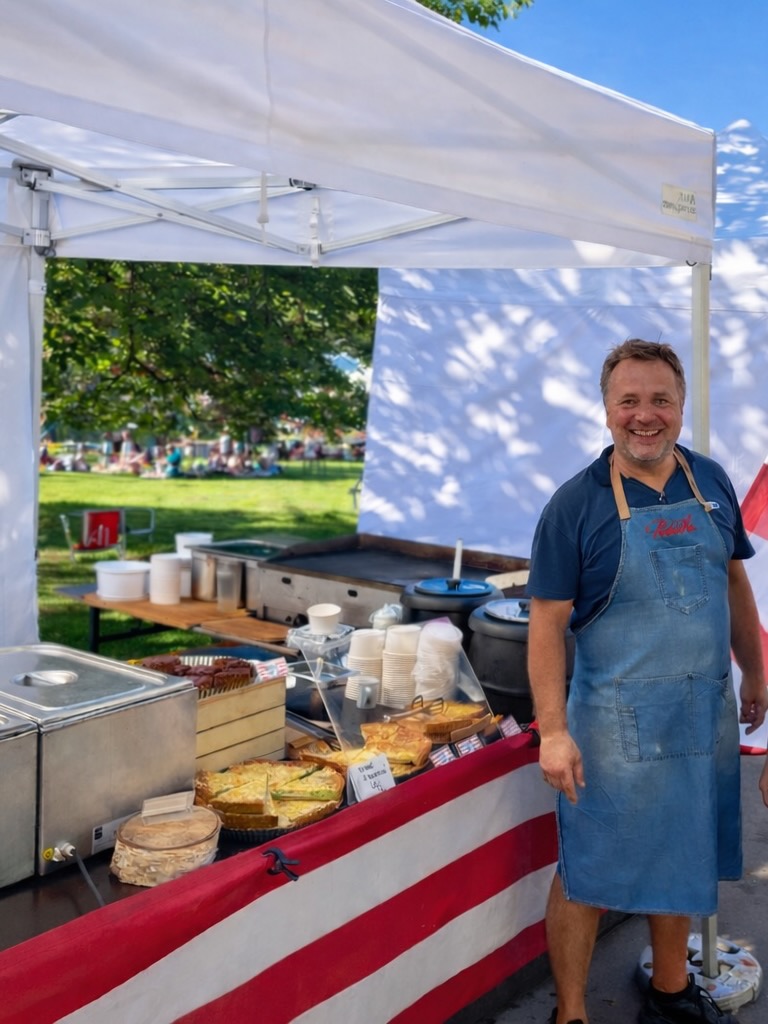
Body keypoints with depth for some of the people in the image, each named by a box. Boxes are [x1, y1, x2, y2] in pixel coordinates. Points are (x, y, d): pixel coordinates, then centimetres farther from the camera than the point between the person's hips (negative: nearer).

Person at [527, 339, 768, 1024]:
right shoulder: (577, 503, -13)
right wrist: (553, 732, -18)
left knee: (682, 863, 21)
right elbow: (547, 623, -13)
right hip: (616, 725, -5)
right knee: (588, 877, 6)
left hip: (707, 713, 5)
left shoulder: (711, 482, 3)